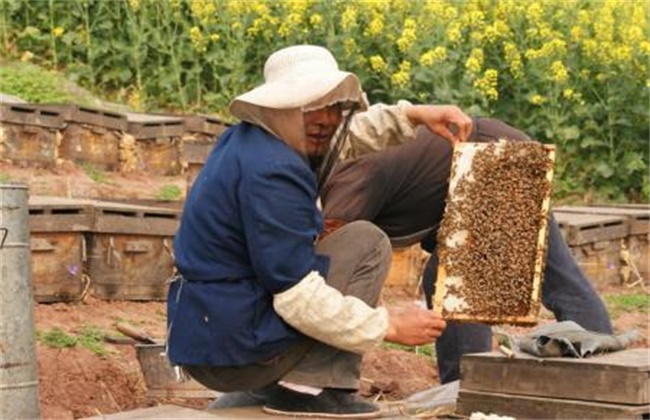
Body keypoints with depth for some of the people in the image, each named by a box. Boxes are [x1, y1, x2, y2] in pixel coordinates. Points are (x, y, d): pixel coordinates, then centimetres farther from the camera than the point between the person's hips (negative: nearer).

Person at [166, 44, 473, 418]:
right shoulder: (271, 173, -21)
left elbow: (345, 135, 28)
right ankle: (311, 386, -6)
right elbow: (298, 298, -23)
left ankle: (264, 386, 20)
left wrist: (415, 115, 15)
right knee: (367, 242, -4)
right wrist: (391, 327, -15)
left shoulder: (248, 139, 9)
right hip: (234, 349, -10)